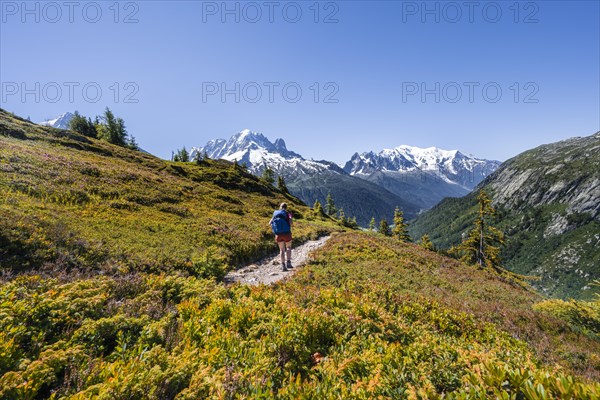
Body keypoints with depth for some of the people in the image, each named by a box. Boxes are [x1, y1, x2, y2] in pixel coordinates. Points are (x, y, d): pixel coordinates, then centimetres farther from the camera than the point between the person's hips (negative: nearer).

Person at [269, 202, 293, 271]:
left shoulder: (275, 214, 14)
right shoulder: (288, 213, 4)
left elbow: (270, 223, 5)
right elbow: (290, 220, -15)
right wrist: (290, 229, 0)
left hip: (278, 234, 2)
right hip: (286, 233, -2)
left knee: (282, 249, 16)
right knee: (288, 247, 20)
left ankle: (283, 265, 5)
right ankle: (288, 262, 8)